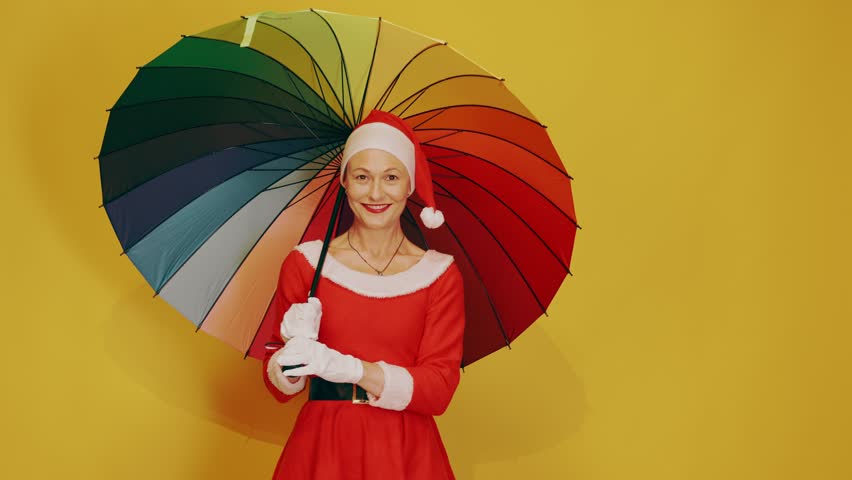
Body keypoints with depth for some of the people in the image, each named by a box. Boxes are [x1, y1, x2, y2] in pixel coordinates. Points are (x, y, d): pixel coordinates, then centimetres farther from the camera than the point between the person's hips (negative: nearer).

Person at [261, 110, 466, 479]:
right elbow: (279, 388, 0)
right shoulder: (304, 264, -2)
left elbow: (440, 389, -10)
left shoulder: (440, 275, -2)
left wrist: (348, 367, -22)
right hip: (321, 447, 0)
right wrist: (294, 350, -21)